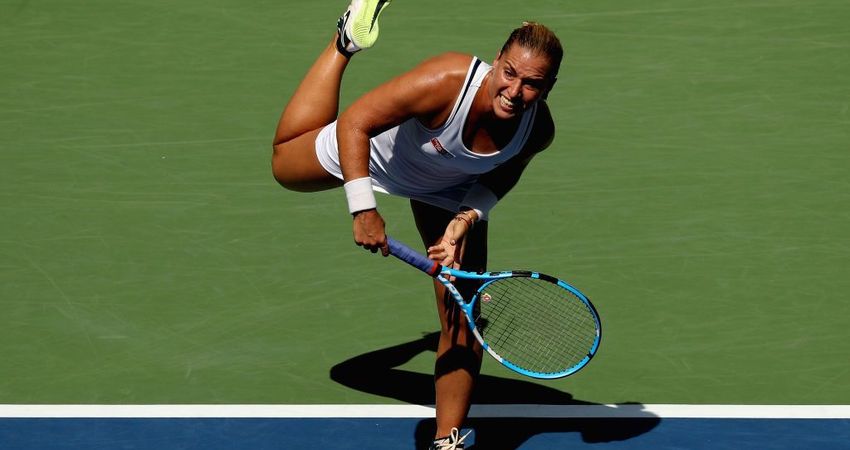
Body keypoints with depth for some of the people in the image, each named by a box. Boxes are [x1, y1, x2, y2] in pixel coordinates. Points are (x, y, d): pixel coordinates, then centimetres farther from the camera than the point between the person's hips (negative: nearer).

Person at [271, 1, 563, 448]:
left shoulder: (538, 130, -33)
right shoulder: (446, 81, -47)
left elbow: (502, 176, -9)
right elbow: (353, 123, -38)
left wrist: (467, 218, -27)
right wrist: (362, 208, -43)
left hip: (451, 192, 2)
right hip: (375, 154, -2)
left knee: (462, 318, -3)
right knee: (285, 160, 29)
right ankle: (346, 40, 42)